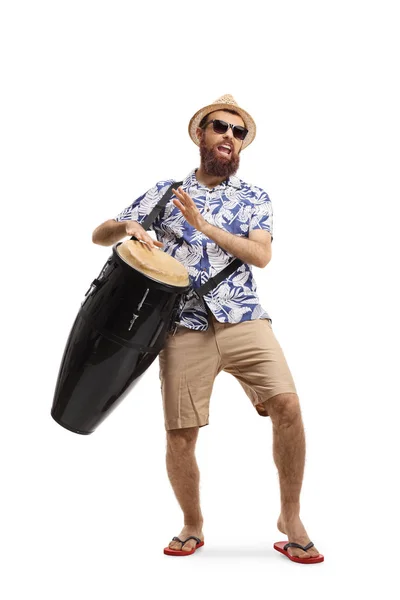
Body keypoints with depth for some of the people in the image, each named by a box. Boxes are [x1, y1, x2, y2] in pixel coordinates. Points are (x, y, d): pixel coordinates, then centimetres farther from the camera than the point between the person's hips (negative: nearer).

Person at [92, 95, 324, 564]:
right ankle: (192, 526, 24)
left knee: (286, 404, -20)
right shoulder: (164, 193, 15)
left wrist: (202, 224, -11)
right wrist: (126, 227, -9)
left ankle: (290, 519, 0)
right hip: (185, 327, 0)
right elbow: (100, 234, 14)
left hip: (243, 318, 0)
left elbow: (261, 254, -3)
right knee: (180, 438, -3)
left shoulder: (254, 198, 14)